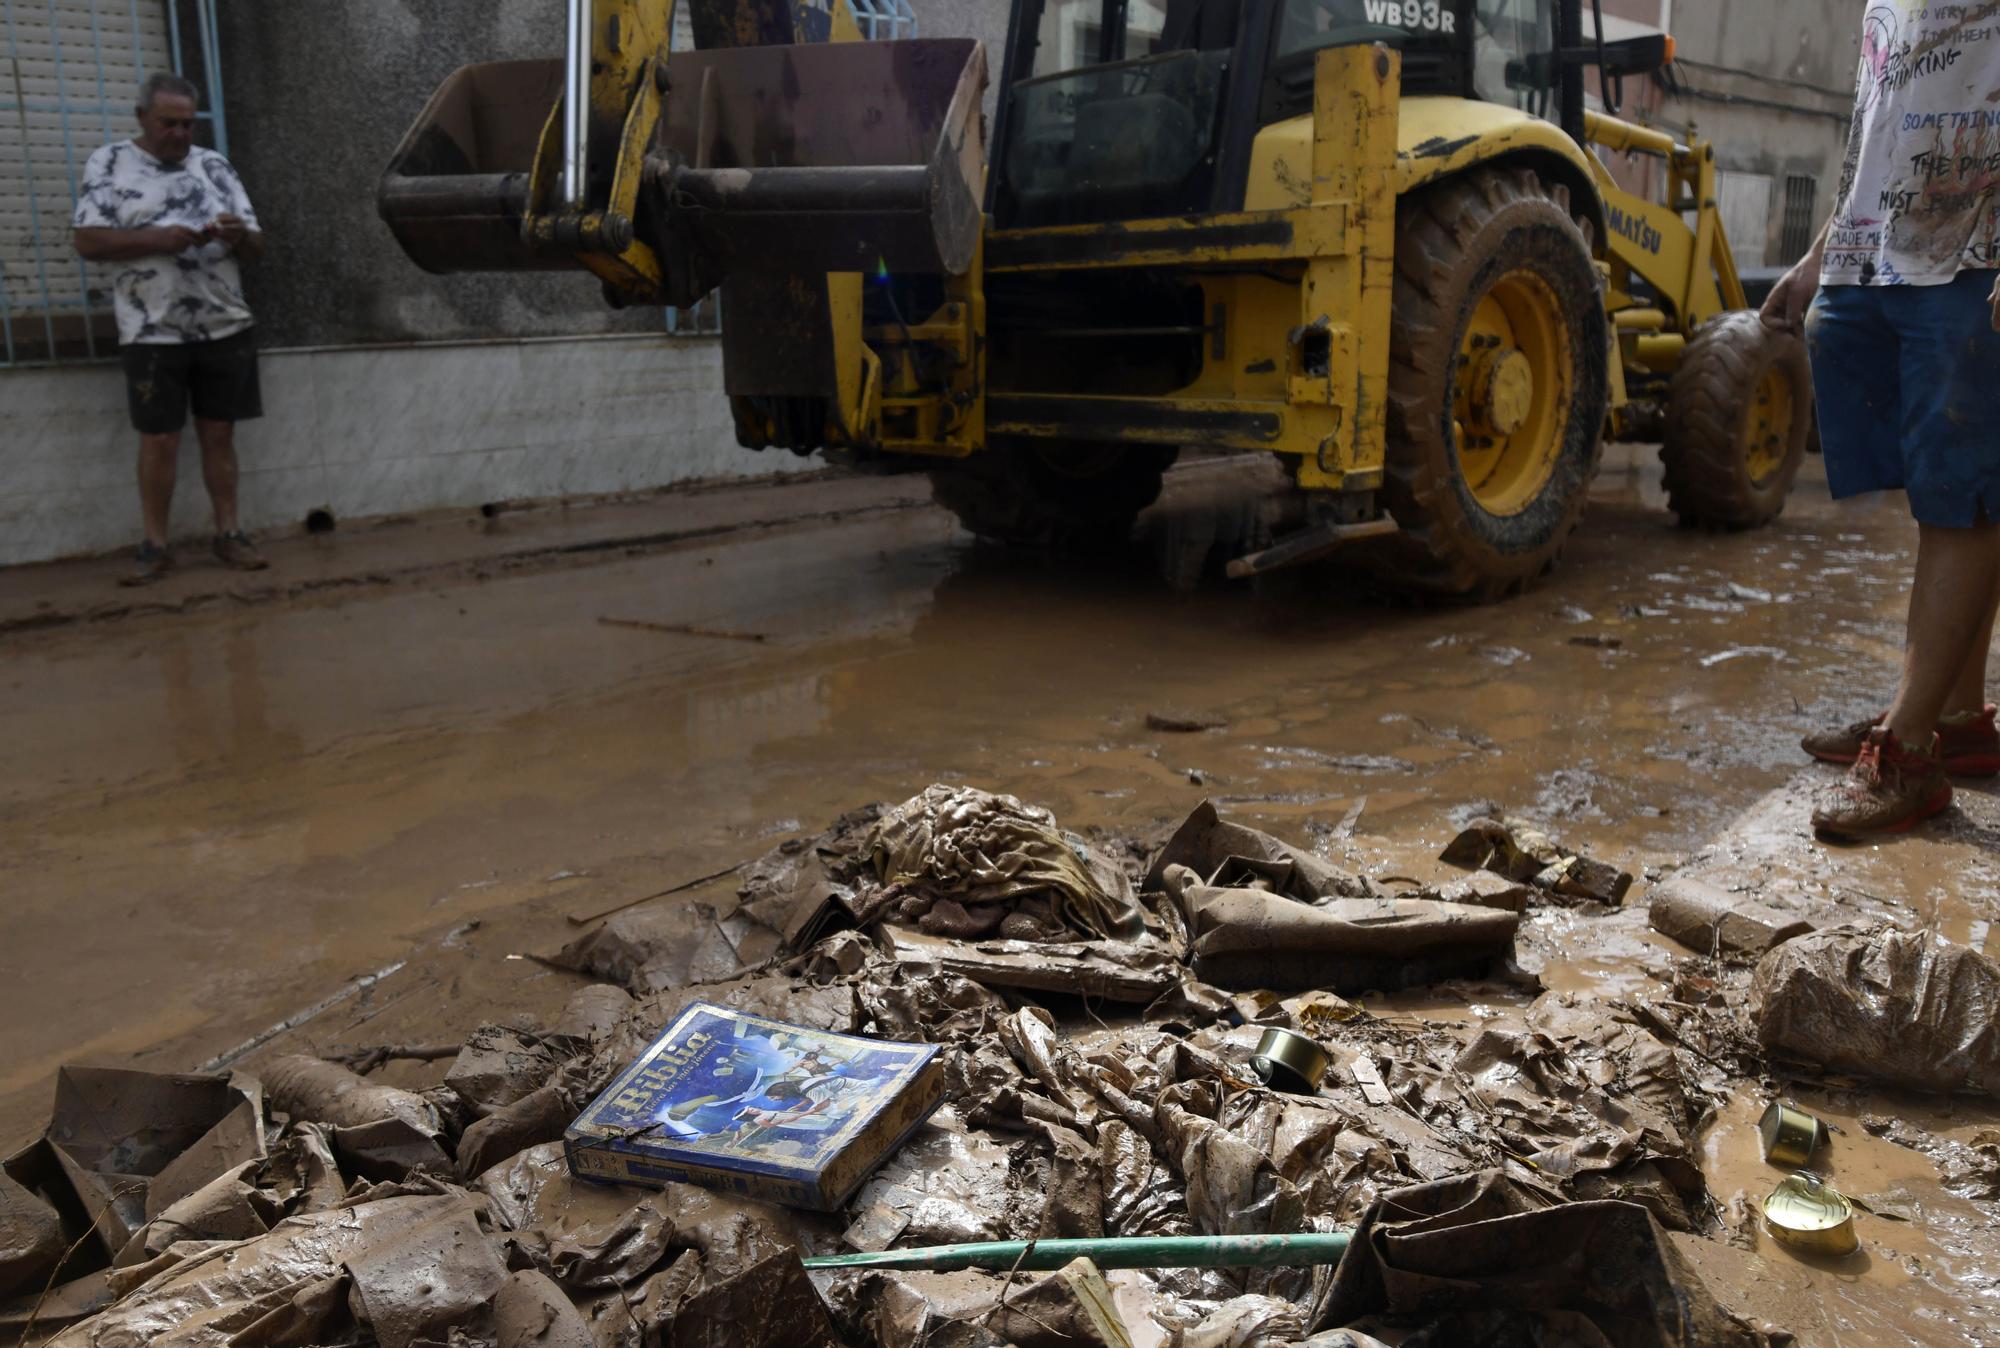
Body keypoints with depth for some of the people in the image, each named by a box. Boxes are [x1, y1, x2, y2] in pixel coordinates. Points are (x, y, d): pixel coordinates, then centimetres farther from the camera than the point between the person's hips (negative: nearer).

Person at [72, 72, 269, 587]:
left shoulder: (214, 165, 10)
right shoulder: (109, 163, 1)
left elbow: (256, 248, 9)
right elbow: (88, 241, -6)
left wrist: (240, 235, -14)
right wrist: (157, 239, -19)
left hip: (225, 327, 3)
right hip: (152, 332, -2)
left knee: (219, 434, 7)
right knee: (159, 441, 0)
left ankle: (229, 534, 13)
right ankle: (155, 547, 7)